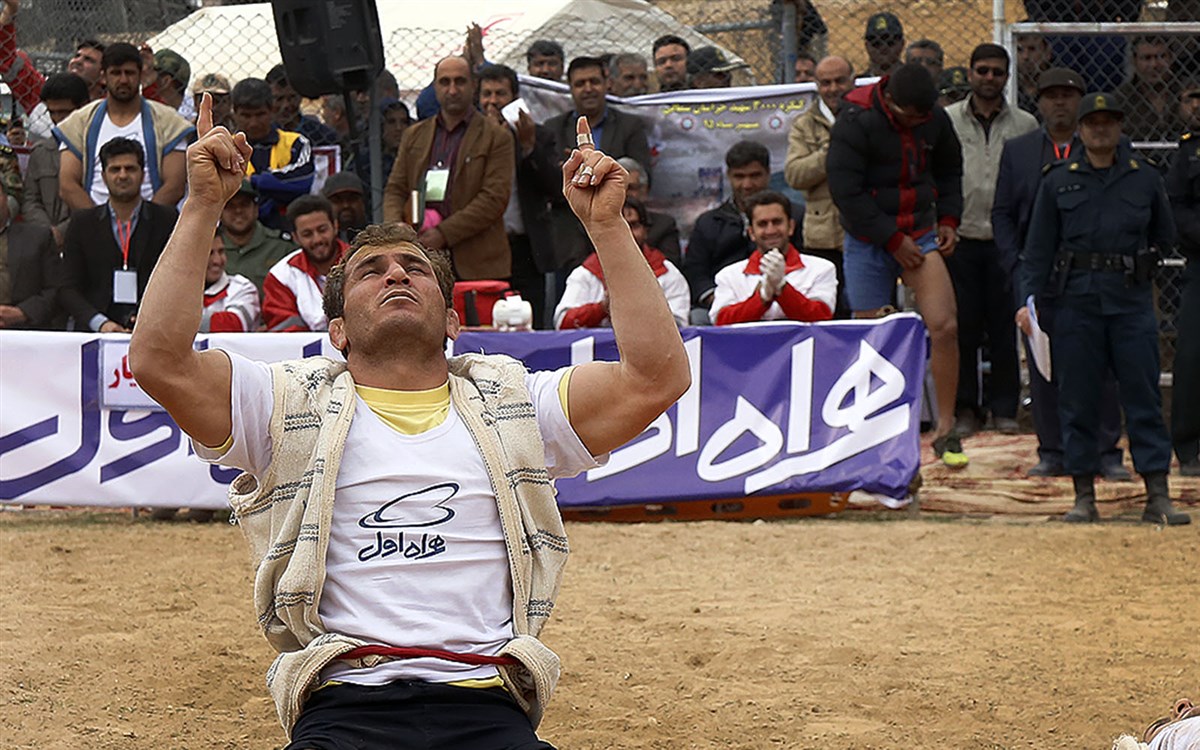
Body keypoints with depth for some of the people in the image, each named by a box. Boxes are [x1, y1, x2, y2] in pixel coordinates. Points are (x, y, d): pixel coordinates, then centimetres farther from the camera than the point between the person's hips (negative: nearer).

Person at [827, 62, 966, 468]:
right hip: (868, 243, -3)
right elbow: (846, 191, -16)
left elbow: (949, 170, 20)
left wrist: (948, 219, 8)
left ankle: (946, 431, -5)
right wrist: (893, 239, -15)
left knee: (944, 326, -14)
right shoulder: (855, 123, -15)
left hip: (921, 236, 3)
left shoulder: (936, 120, 1)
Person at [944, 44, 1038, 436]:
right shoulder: (946, 121, 5)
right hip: (960, 239, -1)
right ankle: (966, 408, 10)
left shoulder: (1025, 126, 8)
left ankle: (1004, 408, 10)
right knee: (962, 326, 1)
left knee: (1005, 328, 2)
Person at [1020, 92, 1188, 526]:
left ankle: (1157, 497, -2)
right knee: (1077, 401, 2)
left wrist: (1140, 268, 6)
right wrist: (1030, 299, -1)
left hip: (1132, 300, 0)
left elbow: (1164, 237, 18)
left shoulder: (1145, 179, 8)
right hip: (1077, 301, 0)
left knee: (1144, 399, -2)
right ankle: (1084, 496, 9)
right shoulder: (1058, 182, 8)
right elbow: (1038, 248, 7)